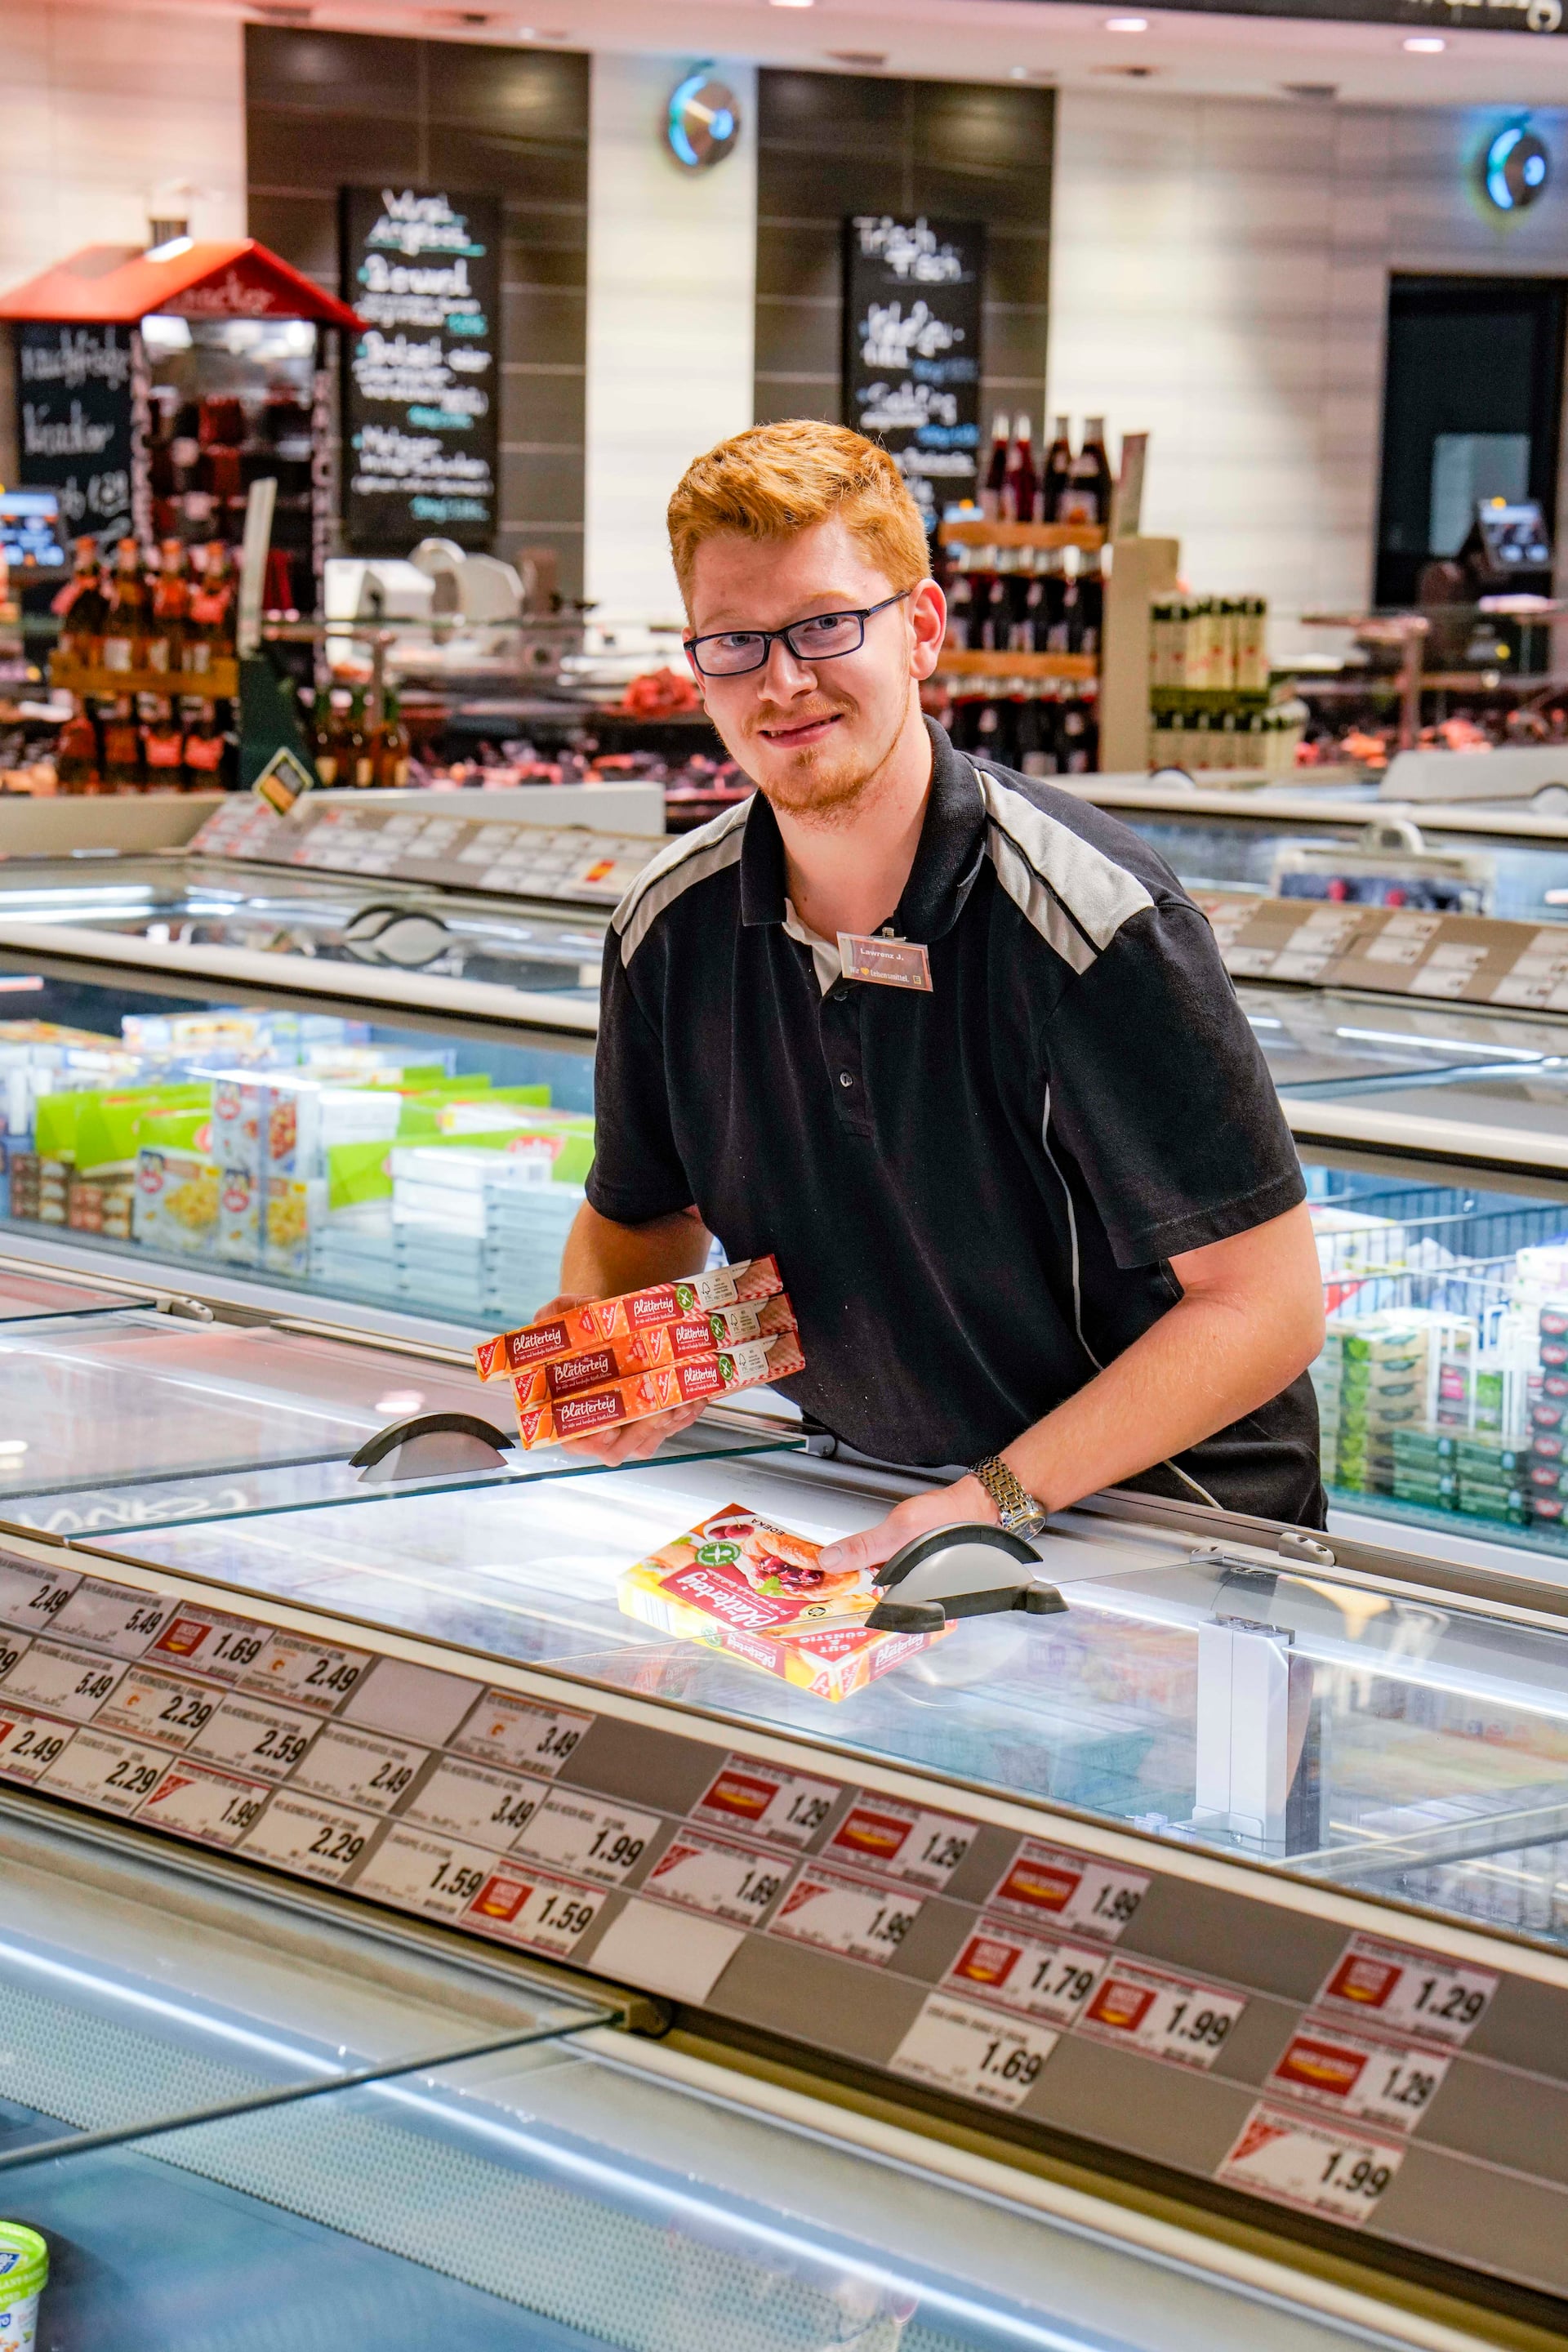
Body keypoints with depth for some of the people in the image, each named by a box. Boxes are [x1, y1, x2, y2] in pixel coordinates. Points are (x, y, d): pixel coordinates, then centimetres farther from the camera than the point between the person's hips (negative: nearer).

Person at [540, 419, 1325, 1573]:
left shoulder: (1094, 918, -17)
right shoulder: (670, 924, 1)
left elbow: (1267, 1304, -15)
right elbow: (638, 1215, 19)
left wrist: (1000, 1498, -20)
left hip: (1153, 1511, -5)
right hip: (871, 1509, 5)